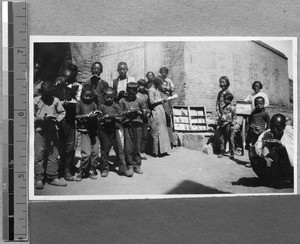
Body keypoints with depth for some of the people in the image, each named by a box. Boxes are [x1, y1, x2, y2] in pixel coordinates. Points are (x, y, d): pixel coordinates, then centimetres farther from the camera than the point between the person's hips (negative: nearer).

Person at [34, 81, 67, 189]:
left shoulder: (55, 100, 4)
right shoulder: (36, 101, -1)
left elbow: (62, 113, 10)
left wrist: (57, 119, -9)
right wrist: (42, 119, -17)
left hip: (52, 130, 3)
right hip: (39, 130, -2)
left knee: (54, 154, 5)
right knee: (39, 155, -4)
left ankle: (53, 178, 15)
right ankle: (39, 179, 4)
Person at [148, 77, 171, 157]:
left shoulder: (157, 90, 20)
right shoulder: (151, 90, -8)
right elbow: (152, 101, -16)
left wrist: (163, 100, 12)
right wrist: (162, 100, -13)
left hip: (161, 113, 9)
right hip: (156, 114, -9)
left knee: (162, 132, 7)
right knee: (157, 133, -7)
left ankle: (162, 150, 10)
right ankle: (156, 152, -4)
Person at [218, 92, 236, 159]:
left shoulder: (232, 107, -5)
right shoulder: (222, 108, 16)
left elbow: (234, 117, -8)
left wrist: (232, 125, -14)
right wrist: (219, 125, 19)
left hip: (228, 124, -7)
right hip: (222, 125, 7)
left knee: (230, 139, -2)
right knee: (222, 138, 9)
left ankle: (232, 153, 5)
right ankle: (222, 152, 17)